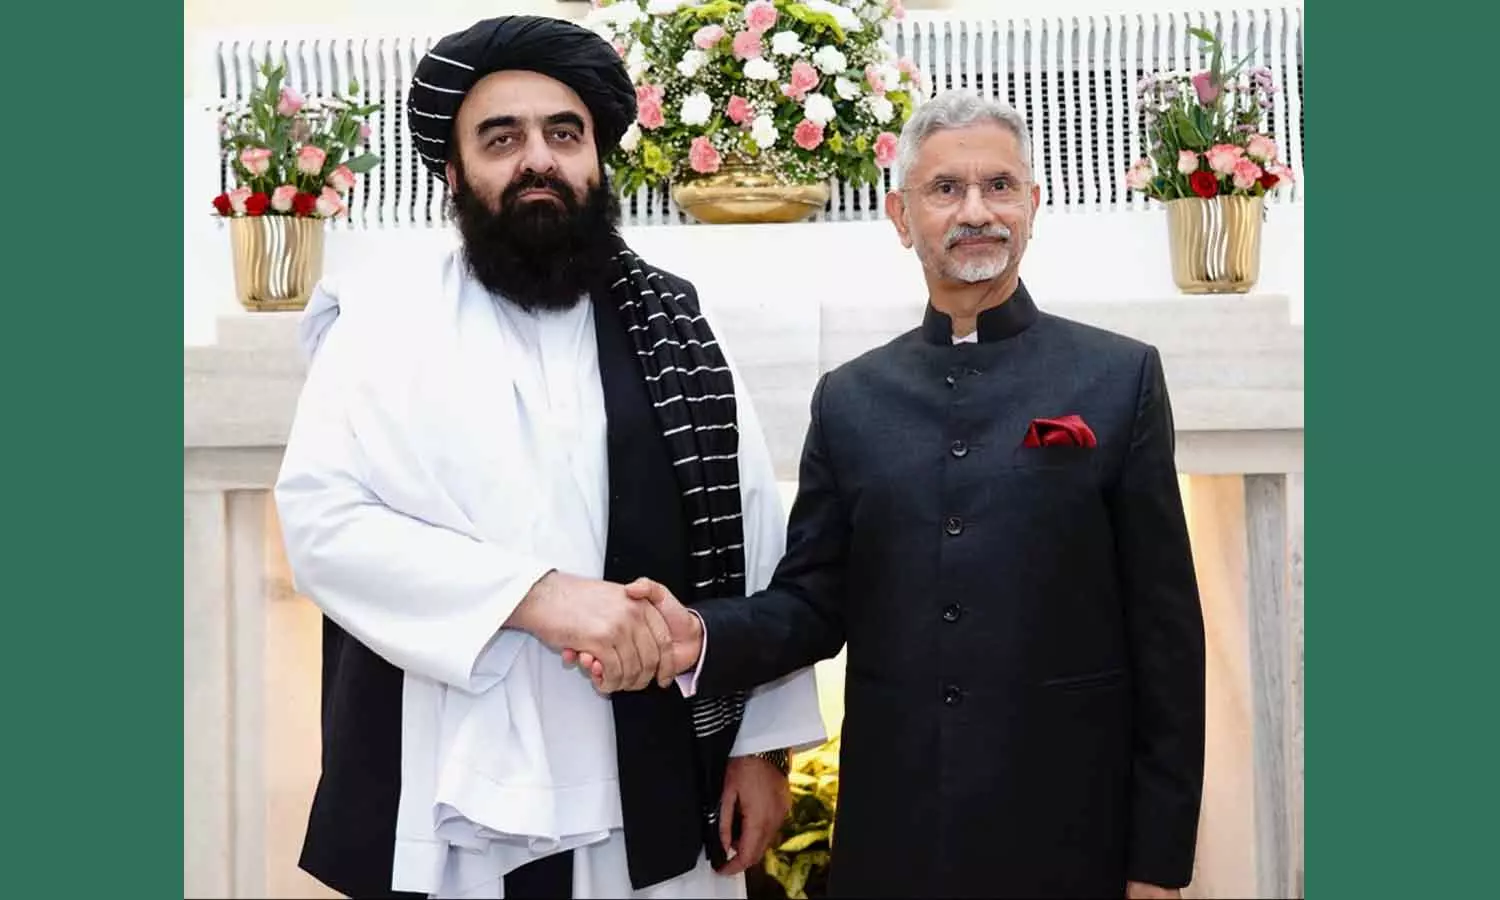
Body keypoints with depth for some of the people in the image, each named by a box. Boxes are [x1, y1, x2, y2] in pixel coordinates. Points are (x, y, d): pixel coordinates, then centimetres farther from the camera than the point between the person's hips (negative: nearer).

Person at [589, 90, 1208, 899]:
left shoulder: (1121, 377, -1)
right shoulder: (849, 398, 6)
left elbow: (1165, 628, -2)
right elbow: (813, 603, 6)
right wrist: (701, 639, -15)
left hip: (1064, 830, -2)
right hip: (890, 831, 2)